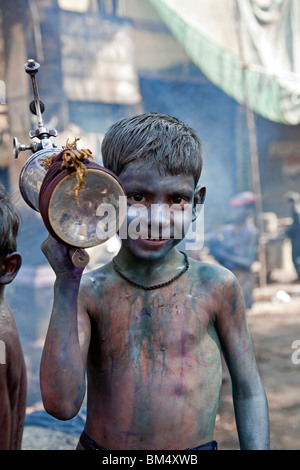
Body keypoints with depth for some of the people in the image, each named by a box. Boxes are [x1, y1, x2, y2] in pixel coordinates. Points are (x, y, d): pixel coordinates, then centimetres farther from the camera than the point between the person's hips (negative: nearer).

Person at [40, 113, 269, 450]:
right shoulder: (88, 292, -6)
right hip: (97, 448, 0)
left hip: (195, 448, 0)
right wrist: (66, 283, -21)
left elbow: (247, 391, 1)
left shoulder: (215, 286, -7)